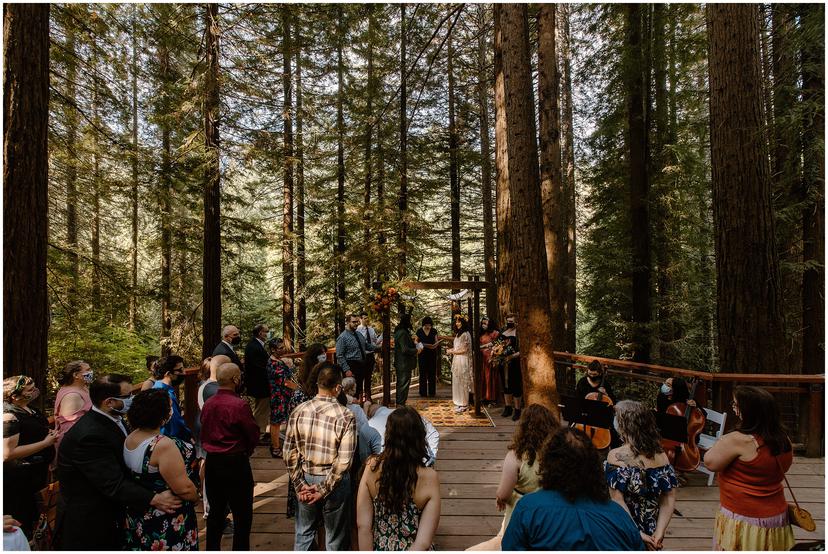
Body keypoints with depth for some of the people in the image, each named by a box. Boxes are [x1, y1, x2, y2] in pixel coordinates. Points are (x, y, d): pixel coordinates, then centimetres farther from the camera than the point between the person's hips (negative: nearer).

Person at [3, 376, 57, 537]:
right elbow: (8, 453, -30)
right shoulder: (9, 416, -26)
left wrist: (49, 433, 3)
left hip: (36, 473, 9)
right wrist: (45, 443, -27)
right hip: (19, 481, -9)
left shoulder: (28, 408, 1)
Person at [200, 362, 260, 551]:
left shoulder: (208, 404, -1)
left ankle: (212, 548, 29)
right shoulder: (239, 405, -20)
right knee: (242, 514, 6)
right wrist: (246, 450, 7)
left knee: (215, 512, 19)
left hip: (211, 462, 7)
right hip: (235, 463, -7)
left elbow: (204, 435, 8)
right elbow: (254, 436, -12)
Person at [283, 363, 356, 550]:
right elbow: (344, 460, -20)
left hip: (306, 479, 3)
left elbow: (289, 453, -5)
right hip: (334, 481, -3)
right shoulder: (345, 416, -19)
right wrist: (324, 489, -13)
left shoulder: (298, 411, -8)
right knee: (336, 538, 16)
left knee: (304, 533, 24)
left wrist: (300, 485, -1)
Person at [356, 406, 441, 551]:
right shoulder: (429, 478, -21)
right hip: (410, 548, -1)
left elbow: (362, 525, -14)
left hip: (379, 547, 1)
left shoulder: (372, 467, -17)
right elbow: (423, 542, -24)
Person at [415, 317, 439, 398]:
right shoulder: (419, 331, 1)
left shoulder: (434, 331, 3)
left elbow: (436, 341, 8)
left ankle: (432, 392, 12)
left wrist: (436, 344, -15)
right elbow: (416, 341, 9)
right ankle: (423, 393, 3)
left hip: (432, 354, 1)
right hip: (422, 354, -1)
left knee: (432, 373, 3)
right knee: (423, 373, -2)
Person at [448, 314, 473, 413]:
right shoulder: (458, 334, 14)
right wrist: (451, 350, 2)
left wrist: (452, 352, -7)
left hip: (463, 360, -9)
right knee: (456, 381, 11)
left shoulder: (465, 334, -14)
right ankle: (459, 402, 20)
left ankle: (463, 405, 8)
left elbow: (464, 350, -15)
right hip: (456, 360, 9)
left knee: (462, 382, -1)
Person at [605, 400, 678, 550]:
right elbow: (670, 498, -3)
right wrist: (658, 533, -5)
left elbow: (618, 501, -23)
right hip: (651, 531, 5)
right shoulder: (661, 455, -3)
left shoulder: (616, 456, -18)